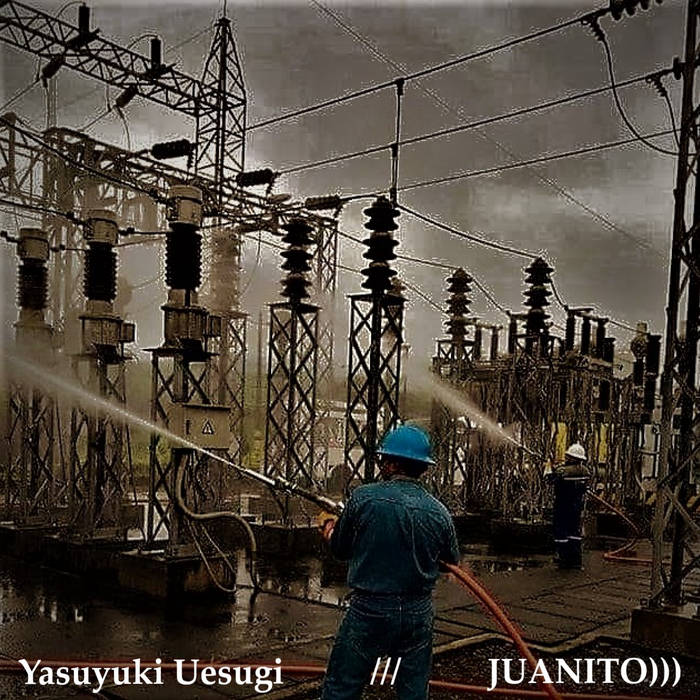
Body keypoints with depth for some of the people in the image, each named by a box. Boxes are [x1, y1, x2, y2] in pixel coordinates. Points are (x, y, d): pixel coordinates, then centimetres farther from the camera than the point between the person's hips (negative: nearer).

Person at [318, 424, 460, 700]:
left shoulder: (363, 498, -13)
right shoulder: (439, 513, -6)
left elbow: (340, 550, 0)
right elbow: (453, 560, 11)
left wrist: (329, 529, 22)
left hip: (368, 610, -3)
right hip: (418, 615, 3)